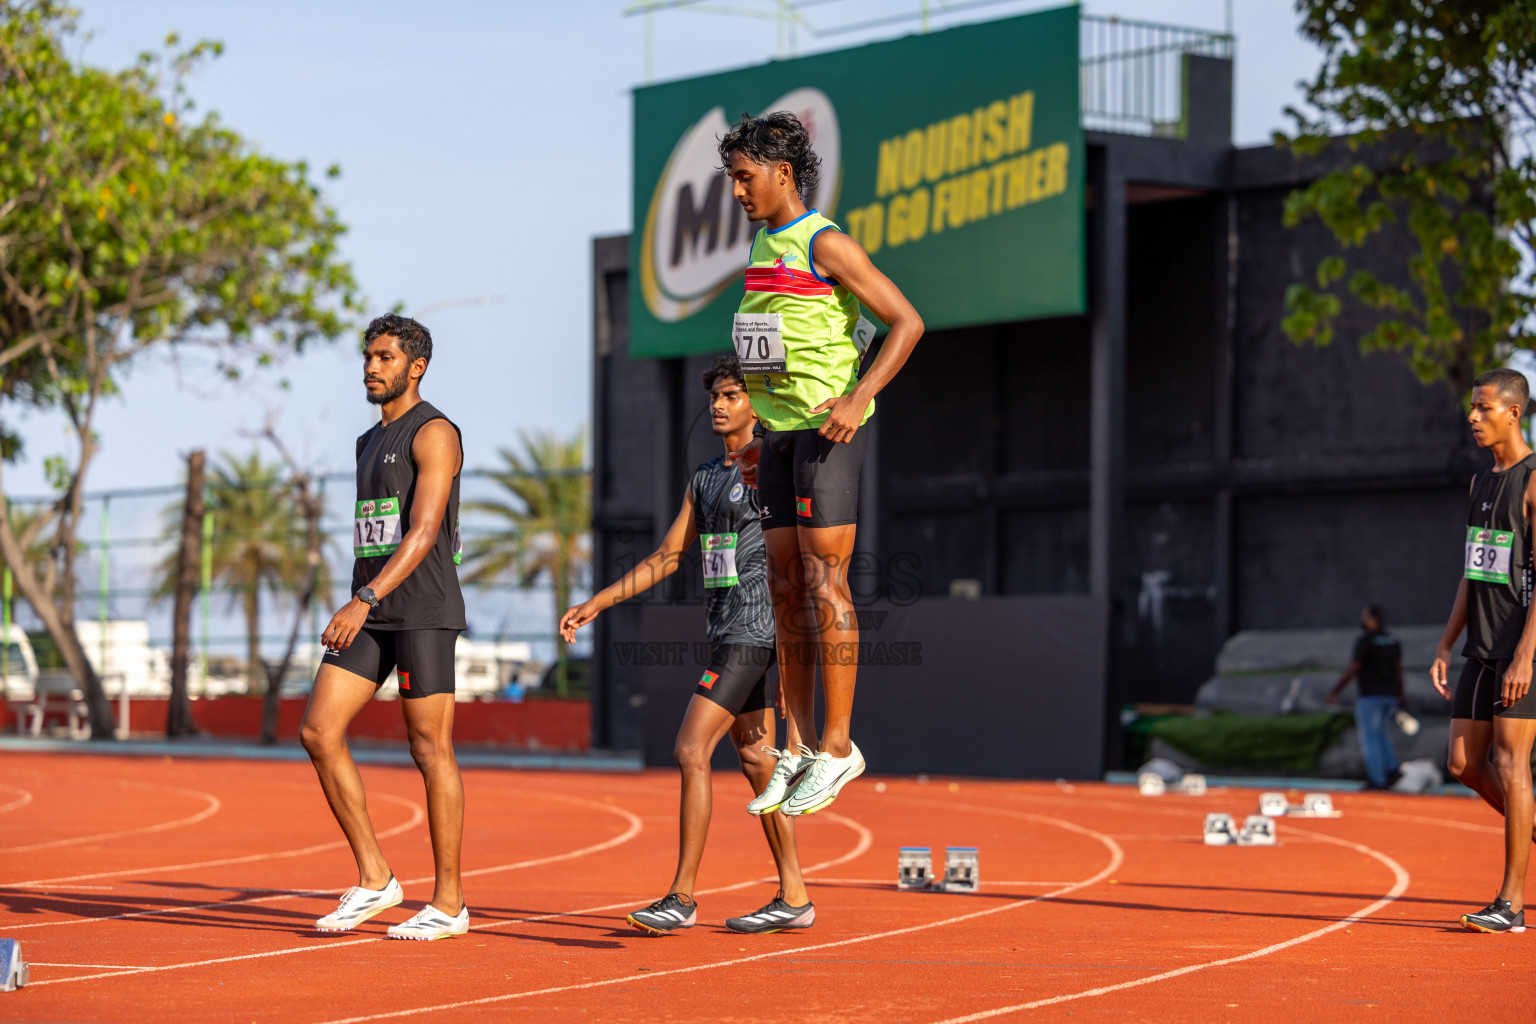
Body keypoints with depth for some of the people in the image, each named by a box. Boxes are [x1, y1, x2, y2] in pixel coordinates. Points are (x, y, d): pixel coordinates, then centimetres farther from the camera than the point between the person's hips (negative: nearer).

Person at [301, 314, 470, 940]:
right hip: (369, 614, 8)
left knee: (431, 751, -4)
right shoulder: (371, 442, 20)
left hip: (424, 612, -8)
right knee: (319, 732, -4)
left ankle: (449, 903, 4)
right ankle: (374, 880, 3)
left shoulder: (434, 434, -7)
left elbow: (423, 531, -19)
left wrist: (365, 600, -27)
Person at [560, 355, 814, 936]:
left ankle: (682, 897, -10)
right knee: (755, 758, 9)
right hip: (724, 630, 9)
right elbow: (667, 557, 22)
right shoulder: (704, 479, 17)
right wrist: (596, 604, 18)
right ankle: (793, 897, 14)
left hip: (751, 630, -9)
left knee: (691, 751, -13)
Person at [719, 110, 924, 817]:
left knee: (824, 580, -9)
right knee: (784, 585, 6)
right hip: (780, 433, 8)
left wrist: (859, 398, -22)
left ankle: (838, 746, -6)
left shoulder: (825, 244, -10)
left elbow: (906, 321, -13)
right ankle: (800, 746, 9)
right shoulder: (762, 245, 15)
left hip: (827, 428, -8)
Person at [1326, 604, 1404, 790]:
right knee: (1379, 731, 23)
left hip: (1370, 695, -7)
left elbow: (1352, 669, -16)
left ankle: (1378, 780, -4)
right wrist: (1400, 696, 20)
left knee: (1369, 737, 0)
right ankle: (1391, 769, 9)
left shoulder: (1365, 640, -13)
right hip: (1390, 695, 7)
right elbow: (1398, 669, 12)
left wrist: (1334, 691, -10)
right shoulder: (1392, 641, 8)